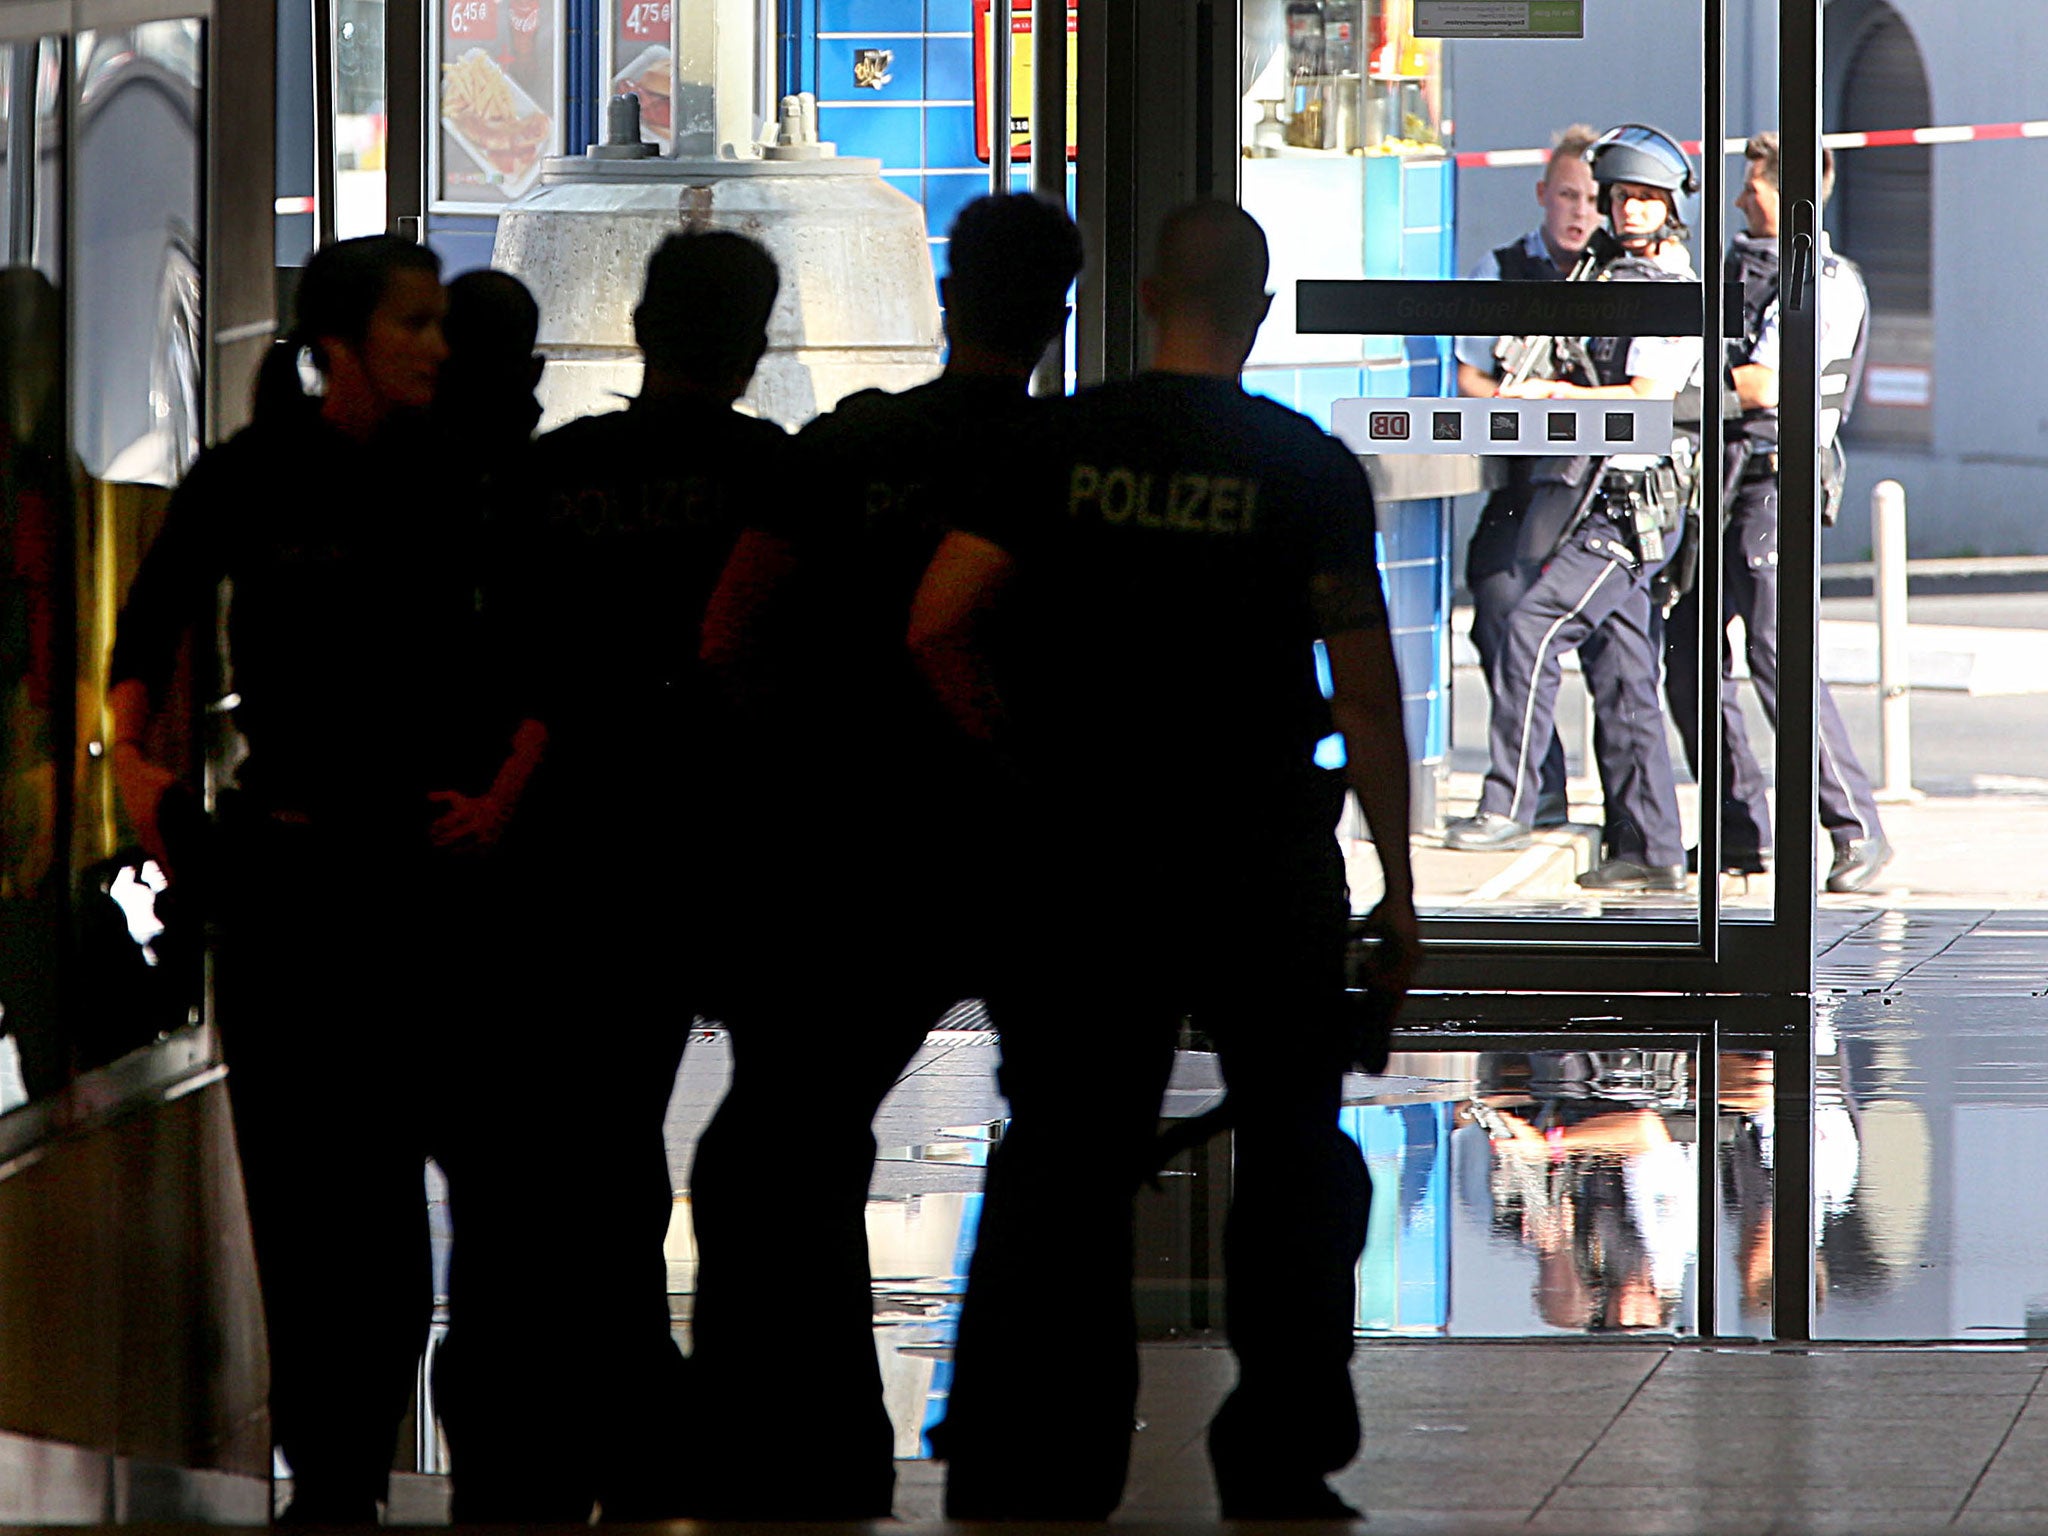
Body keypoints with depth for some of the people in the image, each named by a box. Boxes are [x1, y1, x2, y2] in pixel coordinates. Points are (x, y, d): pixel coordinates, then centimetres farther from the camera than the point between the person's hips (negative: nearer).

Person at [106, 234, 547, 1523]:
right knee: (289, 1163, 3)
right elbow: (152, 627, 11)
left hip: (420, 865, -1)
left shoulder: (463, 486, 1)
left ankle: (351, 1469, 3)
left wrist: (500, 798, -4)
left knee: (380, 1168, -3)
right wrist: (133, 758, -3)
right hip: (280, 859, 1)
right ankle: (323, 1464, 11)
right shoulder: (248, 480, 2)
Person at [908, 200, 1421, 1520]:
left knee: (1067, 1159, 7)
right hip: (1261, 856, -1)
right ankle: (1276, 1468, 9)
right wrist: (1397, 886, -1)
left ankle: (1027, 1472, 5)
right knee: (1296, 1151, 12)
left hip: (1082, 854, 2)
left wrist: (1016, 756, 9)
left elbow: (938, 625, -7)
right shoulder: (1310, 469, -3)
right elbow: (1367, 687, -6)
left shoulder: (1060, 444, 0)